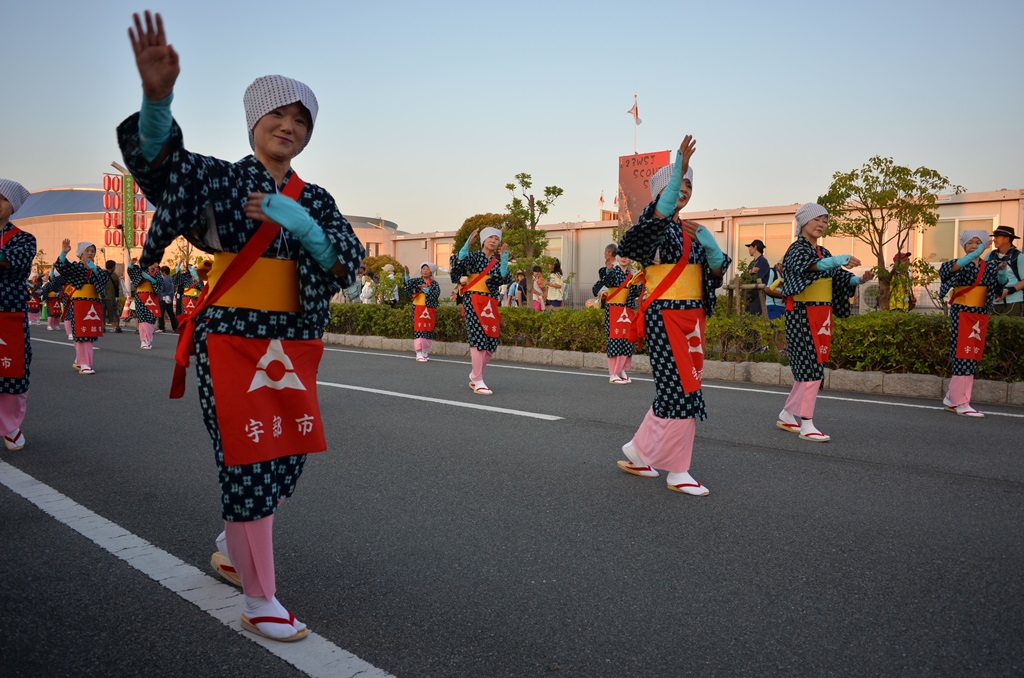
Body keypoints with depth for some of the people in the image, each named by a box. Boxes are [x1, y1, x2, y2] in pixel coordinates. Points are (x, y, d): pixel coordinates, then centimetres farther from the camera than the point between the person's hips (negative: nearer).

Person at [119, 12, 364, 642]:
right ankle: (260, 602, 7)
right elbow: (157, 156, -21)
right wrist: (158, 95, -41)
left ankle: (231, 547, 39)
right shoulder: (220, 178, -1)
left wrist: (301, 224, -20)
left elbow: (347, 263, -2)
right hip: (232, 341, -5)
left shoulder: (315, 199, 11)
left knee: (286, 461, 12)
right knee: (249, 464, -6)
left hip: (292, 346, 5)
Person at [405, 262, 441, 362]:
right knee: (418, 329, -7)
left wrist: (426, 289, -20)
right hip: (418, 308, -2)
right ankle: (419, 354, -8)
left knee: (428, 330, 7)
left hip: (430, 310, 2)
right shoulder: (416, 281, 5)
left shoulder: (434, 284, 8)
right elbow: (407, 288, -10)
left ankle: (425, 352, 20)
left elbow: (436, 294, -9)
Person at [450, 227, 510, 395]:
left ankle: (475, 375, 23)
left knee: (491, 342, 3)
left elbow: (503, 278, -6)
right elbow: (458, 263, -18)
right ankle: (478, 382, -10)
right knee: (478, 339, -14)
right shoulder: (474, 256, 5)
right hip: (474, 301, -5)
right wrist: (468, 243, -22)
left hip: (491, 305, 5)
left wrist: (504, 256, -12)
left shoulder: (498, 261, 15)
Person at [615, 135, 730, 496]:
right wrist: (678, 171, -46)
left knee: (676, 391, 10)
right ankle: (678, 472, 3)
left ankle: (640, 452, 24)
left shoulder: (690, 229, 16)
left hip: (693, 317, 8)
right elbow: (661, 213, -33)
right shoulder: (656, 222, -6)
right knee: (680, 390, -8)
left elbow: (717, 270, 9)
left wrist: (707, 242, -10)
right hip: (665, 317, -8)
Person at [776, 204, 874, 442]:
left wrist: (860, 279, -12)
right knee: (812, 368, -10)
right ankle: (806, 425, -5)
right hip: (803, 315, -8)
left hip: (822, 316, 8)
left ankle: (787, 415, 22)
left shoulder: (824, 252, 17)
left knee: (808, 368, 10)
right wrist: (841, 259, -46)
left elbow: (840, 278, 8)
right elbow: (812, 265, -30)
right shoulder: (797, 249, -8)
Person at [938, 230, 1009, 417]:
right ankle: (961, 403, -6)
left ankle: (951, 398, 15)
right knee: (964, 356, -9)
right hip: (962, 313, -5)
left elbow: (1002, 281, -1)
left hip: (981, 315, 5)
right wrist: (977, 253, -36)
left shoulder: (989, 265, 10)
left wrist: (1002, 270, -22)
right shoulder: (960, 264, -4)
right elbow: (949, 268, -27)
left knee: (973, 358, 7)